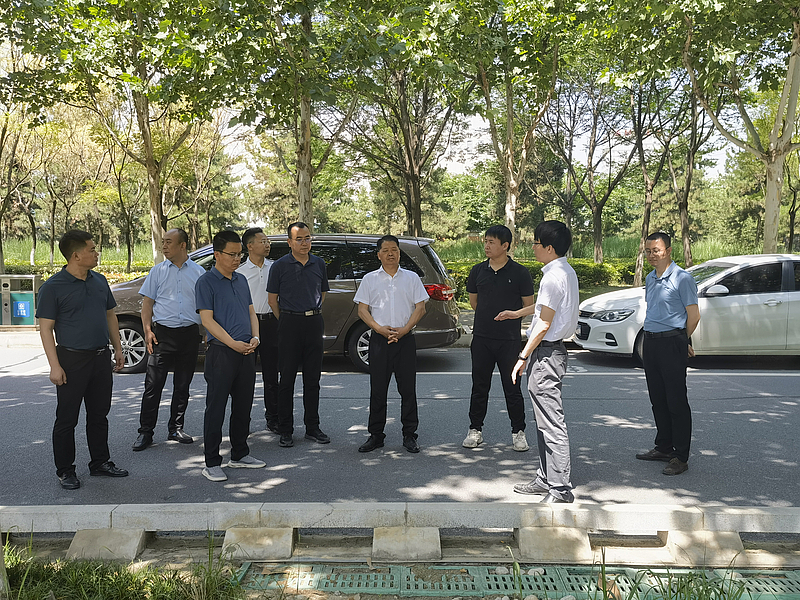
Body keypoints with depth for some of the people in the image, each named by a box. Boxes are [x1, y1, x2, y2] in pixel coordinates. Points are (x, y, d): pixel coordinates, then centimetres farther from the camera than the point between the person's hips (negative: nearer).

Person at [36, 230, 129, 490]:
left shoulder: (99, 281, 9)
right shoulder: (53, 287, -9)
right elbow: (46, 328, -10)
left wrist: (118, 349, 14)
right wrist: (55, 366, -16)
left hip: (101, 357, 6)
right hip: (72, 359, -6)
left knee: (99, 414, 14)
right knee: (67, 418, 4)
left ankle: (100, 462, 27)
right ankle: (65, 471, 17)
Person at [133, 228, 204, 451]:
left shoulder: (199, 272, 7)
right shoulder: (157, 271, 7)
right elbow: (147, 302, 7)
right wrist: (147, 330, -4)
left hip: (190, 333, 1)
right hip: (163, 332, -1)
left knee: (182, 386, 9)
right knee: (153, 384, -3)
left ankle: (176, 428, 21)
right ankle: (145, 432, 5)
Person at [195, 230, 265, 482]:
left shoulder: (241, 280, 14)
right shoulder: (206, 282, -7)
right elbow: (207, 319, -13)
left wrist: (255, 337, -3)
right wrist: (233, 343, -20)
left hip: (246, 353, 7)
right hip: (221, 353, -7)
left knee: (243, 407, 14)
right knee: (216, 409, 0)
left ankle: (239, 455, 27)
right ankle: (212, 463, 9)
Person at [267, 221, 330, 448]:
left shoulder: (319, 264, 9)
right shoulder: (280, 266, -2)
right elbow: (273, 299, 3)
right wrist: (286, 320, 5)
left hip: (314, 322, 3)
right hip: (290, 324, -3)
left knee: (312, 378, 8)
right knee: (287, 379, 1)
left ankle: (312, 427, 18)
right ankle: (285, 431, 9)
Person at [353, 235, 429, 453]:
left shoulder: (411, 278, 9)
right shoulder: (370, 279, 9)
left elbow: (420, 307, 3)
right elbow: (362, 309, 4)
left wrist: (403, 330, -11)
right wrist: (380, 329, -12)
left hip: (405, 339, 0)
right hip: (379, 339, 0)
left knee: (408, 388, 1)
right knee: (377, 389, 4)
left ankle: (410, 435, 12)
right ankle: (376, 435, 14)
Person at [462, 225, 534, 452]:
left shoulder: (519, 272, -4)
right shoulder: (478, 271, 5)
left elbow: (529, 307, 2)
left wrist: (507, 315, 3)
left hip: (509, 339, -3)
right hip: (481, 338, 3)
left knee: (512, 388, 4)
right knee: (479, 386, 10)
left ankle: (518, 432, 18)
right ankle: (475, 430, 22)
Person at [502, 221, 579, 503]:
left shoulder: (554, 276, -18)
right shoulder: (567, 271, 13)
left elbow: (544, 323, -20)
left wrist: (523, 357, -14)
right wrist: (517, 313, 42)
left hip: (545, 352, -11)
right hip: (551, 350, 11)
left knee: (551, 423, -6)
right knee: (545, 421, 17)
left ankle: (560, 488, 0)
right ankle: (545, 479, 27)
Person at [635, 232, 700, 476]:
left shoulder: (682, 278, -10)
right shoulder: (650, 278, 15)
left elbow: (693, 315, -8)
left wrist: (681, 341, 3)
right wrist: (649, 341, 16)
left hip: (672, 343, -8)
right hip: (651, 342, 8)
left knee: (676, 401, -4)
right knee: (658, 400, 14)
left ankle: (680, 457, 3)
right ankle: (663, 448, 26)